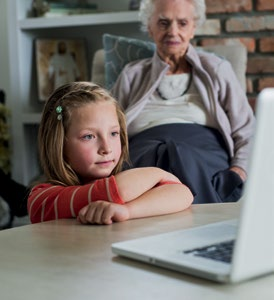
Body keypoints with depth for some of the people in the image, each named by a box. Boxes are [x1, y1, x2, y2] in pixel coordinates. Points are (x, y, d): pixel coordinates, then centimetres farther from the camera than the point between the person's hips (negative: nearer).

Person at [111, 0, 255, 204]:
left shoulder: (216, 69, 22)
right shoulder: (132, 75, 26)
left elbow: (247, 135, 16)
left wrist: (237, 174, -6)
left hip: (206, 158, -1)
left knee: (178, 155, -37)